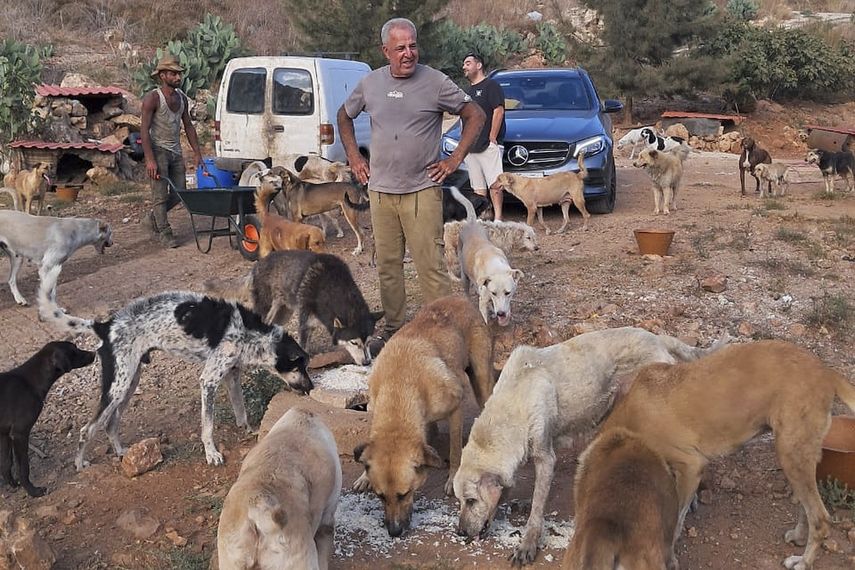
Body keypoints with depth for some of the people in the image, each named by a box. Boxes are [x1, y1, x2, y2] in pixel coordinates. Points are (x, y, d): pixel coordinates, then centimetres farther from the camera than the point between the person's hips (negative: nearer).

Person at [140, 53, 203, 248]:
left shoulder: (181, 97, 9)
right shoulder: (152, 98, -12)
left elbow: (188, 126, 15)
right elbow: (144, 130, -16)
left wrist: (198, 154, 11)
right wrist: (150, 160, -23)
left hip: (176, 151, 7)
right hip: (158, 150, -7)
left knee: (179, 193, 8)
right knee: (160, 194, -4)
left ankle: (152, 218, 27)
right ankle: (165, 233, 4)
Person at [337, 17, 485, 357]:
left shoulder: (435, 83, -4)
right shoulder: (370, 84, 6)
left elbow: (475, 116, 3)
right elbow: (344, 117, 23)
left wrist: (455, 160, -3)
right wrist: (354, 158, 13)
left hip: (422, 191, -4)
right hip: (380, 190, 4)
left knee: (431, 265, -7)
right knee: (387, 265, 10)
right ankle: (393, 329, 22)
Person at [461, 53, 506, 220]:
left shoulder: (491, 86, -2)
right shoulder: (468, 90, 22)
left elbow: (499, 111, -11)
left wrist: (492, 138, -14)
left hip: (488, 145, -8)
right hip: (470, 147, 8)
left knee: (494, 183, -9)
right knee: (478, 186, 7)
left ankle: (497, 217, -9)